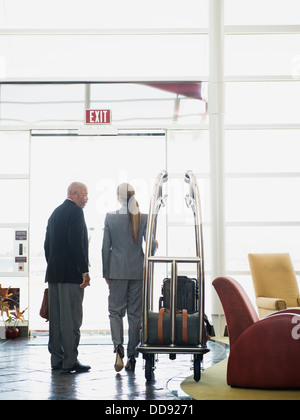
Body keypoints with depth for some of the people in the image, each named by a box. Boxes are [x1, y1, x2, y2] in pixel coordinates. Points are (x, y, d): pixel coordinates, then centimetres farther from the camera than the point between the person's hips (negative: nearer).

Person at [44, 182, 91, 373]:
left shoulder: (55, 212, 17)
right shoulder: (75, 212, -10)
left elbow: (47, 244, 18)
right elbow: (76, 243, -19)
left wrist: (52, 268, 19)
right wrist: (84, 271, -16)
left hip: (54, 273, 9)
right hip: (71, 273, -9)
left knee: (56, 317, 10)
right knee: (71, 318, -6)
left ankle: (57, 359, 14)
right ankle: (70, 361, -4)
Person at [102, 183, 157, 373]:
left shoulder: (110, 217, -3)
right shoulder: (144, 218, -2)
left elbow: (105, 247, -1)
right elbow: (150, 245, -4)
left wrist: (106, 272, 7)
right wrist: (146, 270, 8)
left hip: (117, 271, -1)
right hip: (138, 271, 1)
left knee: (115, 311, 7)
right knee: (135, 313, 7)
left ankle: (118, 345, -17)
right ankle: (132, 357, 10)